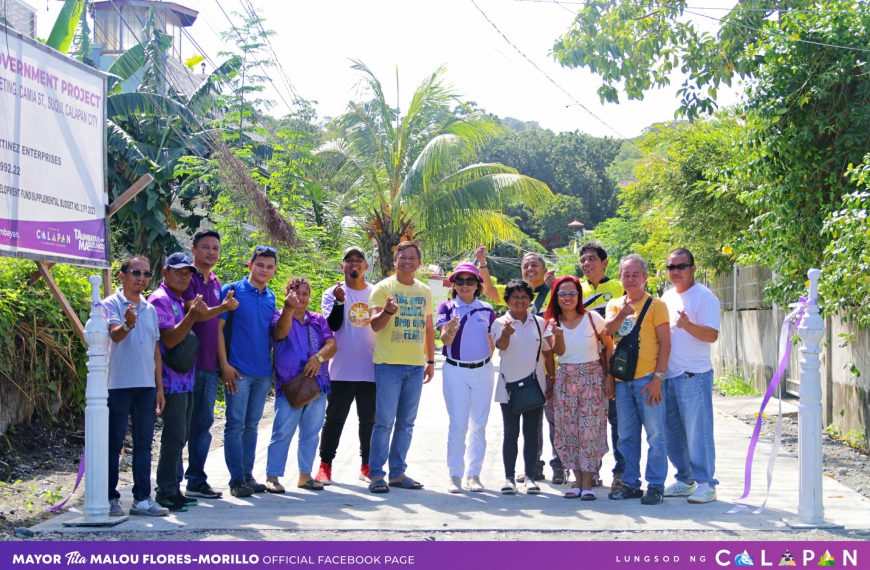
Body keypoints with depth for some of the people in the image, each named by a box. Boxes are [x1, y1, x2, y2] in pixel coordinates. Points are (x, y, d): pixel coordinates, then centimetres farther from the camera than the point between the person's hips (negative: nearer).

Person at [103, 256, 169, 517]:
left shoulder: (150, 309, 15)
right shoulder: (111, 304, -4)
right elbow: (115, 335, -21)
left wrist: (159, 387, 15)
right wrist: (128, 325, -44)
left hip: (146, 386, 6)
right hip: (119, 385, -6)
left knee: (144, 444, 7)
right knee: (114, 444, 1)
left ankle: (142, 498, 11)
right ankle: (110, 498, 8)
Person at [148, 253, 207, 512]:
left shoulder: (180, 301, 18)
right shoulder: (160, 300, -10)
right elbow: (169, 339, -20)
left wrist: (198, 313, 10)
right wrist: (192, 316, -28)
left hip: (186, 379, 9)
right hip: (172, 380, -9)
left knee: (180, 437, 12)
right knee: (174, 436, -8)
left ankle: (173, 489, 18)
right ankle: (166, 492, -2)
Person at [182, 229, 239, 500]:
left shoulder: (216, 283, 18)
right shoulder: (188, 278, -5)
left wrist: (222, 360, 16)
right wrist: (223, 307, -31)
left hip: (210, 364, 7)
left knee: (204, 422, 9)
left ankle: (197, 480, 16)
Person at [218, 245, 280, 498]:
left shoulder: (271, 297, 12)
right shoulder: (232, 291, -5)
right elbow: (218, 328, -8)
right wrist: (225, 365, -13)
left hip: (263, 372, 6)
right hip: (238, 370, -5)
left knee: (252, 425, 11)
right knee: (235, 424, -2)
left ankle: (248, 475, 19)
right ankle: (236, 479, 4)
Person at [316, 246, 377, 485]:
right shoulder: (333, 293, 2)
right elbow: (333, 325, -11)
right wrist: (339, 302, -23)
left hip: (371, 369, 2)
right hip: (341, 370, -2)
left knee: (370, 419, 8)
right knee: (334, 418, 2)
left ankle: (367, 465, 19)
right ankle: (325, 465, 10)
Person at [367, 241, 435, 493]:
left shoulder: (425, 291, 13)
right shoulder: (383, 288, -3)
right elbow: (375, 324, -12)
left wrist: (430, 360, 15)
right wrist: (386, 311, -33)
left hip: (415, 366, 5)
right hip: (388, 365, -5)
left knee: (406, 423, 10)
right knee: (385, 421, -6)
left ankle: (398, 473, 18)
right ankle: (376, 474, -1)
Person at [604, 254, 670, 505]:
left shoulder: (655, 305, -1)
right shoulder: (615, 304, 12)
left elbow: (665, 343, -5)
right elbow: (607, 330, -6)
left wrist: (657, 378, -13)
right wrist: (622, 314, -25)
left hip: (647, 378, -5)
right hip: (622, 379, 5)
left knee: (655, 434, -2)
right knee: (627, 436, 11)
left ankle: (656, 485, 5)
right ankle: (630, 483, 20)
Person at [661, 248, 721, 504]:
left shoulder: (704, 297, -7)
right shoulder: (667, 297, 16)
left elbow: (712, 335, -15)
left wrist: (687, 325, -30)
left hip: (693, 375, -7)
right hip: (668, 375, 8)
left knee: (697, 431, -6)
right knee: (673, 432, 11)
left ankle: (705, 483, 1)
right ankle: (685, 480, 22)